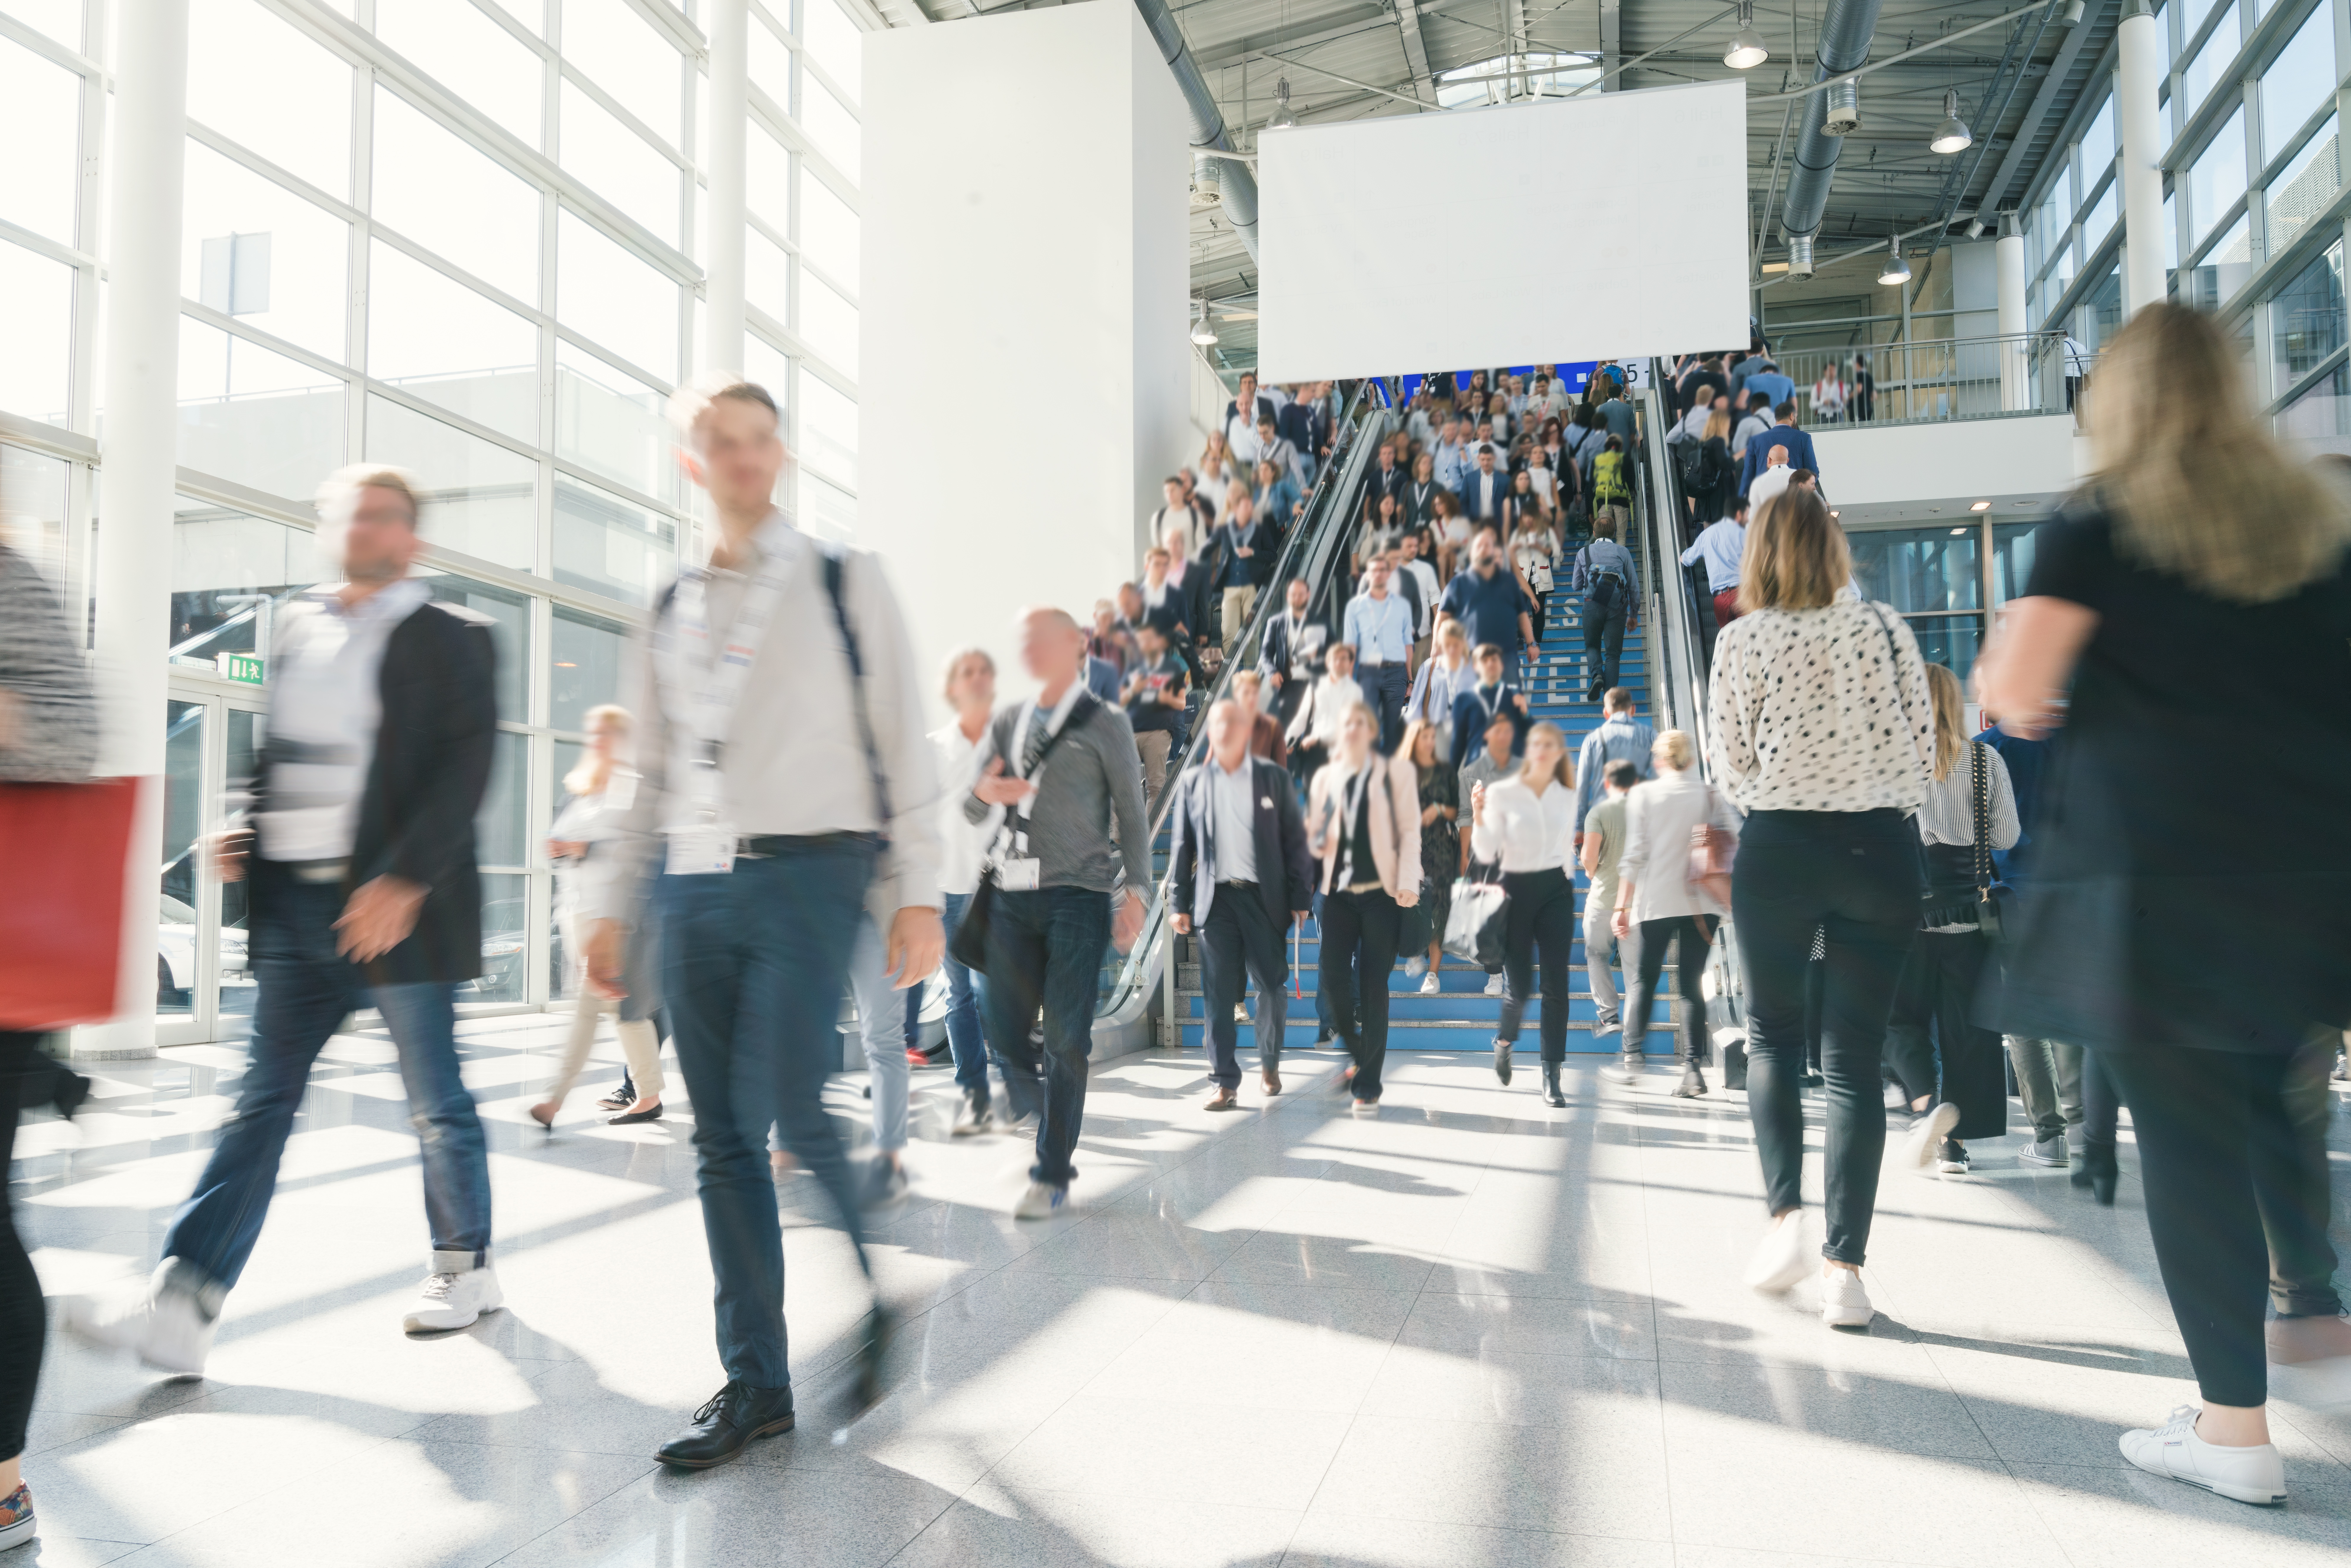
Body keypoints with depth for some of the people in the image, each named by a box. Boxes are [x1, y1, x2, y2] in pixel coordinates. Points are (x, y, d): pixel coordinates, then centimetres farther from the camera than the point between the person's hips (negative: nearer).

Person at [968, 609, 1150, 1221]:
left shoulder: (1105, 725, 5)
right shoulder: (1007, 723, 16)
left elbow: (1131, 814, 5)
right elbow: (973, 814, 17)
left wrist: (1134, 890, -4)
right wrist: (982, 793, -7)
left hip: (1079, 896, -4)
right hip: (1014, 895, 4)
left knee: (1066, 1040, -5)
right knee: (1006, 1030, 2)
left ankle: (1052, 1178, 3)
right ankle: (1040, 1129, 26)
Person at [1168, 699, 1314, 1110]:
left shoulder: (1274, 779, 6)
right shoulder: (1193, 781, 9)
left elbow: (1294, 841, 5)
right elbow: (1181, 845, 9)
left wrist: (1301, 896, -1)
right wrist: (1178, 903, 3)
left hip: (1263, 897, 0)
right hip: (1215, 898, 0)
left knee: (1272, 987, 3)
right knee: (1219, 994, -1)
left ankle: (1270, 1062, 27)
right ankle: (1225, 1084, 4)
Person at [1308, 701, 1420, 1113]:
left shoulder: (1396, 772, 5)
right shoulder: (1325, 777, 12)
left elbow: (1410, 830, 1)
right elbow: (1314, 835, 17)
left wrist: (1408, 883, -10)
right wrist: (1318, 842, -8)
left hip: (1382, 893, -3)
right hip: (1338, 893, 3)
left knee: (1373, 987, -4)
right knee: (1334, 981, -5)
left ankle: (1368, 1084, 5)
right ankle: (1360, 1056, 22)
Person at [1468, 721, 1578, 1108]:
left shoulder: (1567, 797, 7)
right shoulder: (1502, 792, -4)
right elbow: (1486, 853, -9)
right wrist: (1478, 817, -26)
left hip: (1557, 890, 3)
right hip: (1517, 890, -3)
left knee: (1556, 985, -3)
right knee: (1519, 986, -2)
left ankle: (1552, 1076, 4)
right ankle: (1505, 1041, 32)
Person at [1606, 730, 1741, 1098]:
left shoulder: (1643, 795, 0)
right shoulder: (1710, 795, 6)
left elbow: (1635, 854, -3)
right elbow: (1735, 832, -5)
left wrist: (1622, 906, 0)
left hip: (1655, 901, -2)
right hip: (1701, 902, 2)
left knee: (1644, 978, 10)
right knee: (1692, 982, 4)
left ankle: (1631, 1059, 7)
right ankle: (1693, 1067, -3)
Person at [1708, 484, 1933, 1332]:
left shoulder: (1743, 640, -3)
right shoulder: (1885, 627, 2)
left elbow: (1733, 770, -3)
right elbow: (1922, 747, 3)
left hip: (1779, 848, -1)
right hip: (1881, 849, 2)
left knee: (1772, 1036, 15)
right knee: (1855, 1056, 5)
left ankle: (1784, 1212, -2)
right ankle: (1845, 1266, 3)